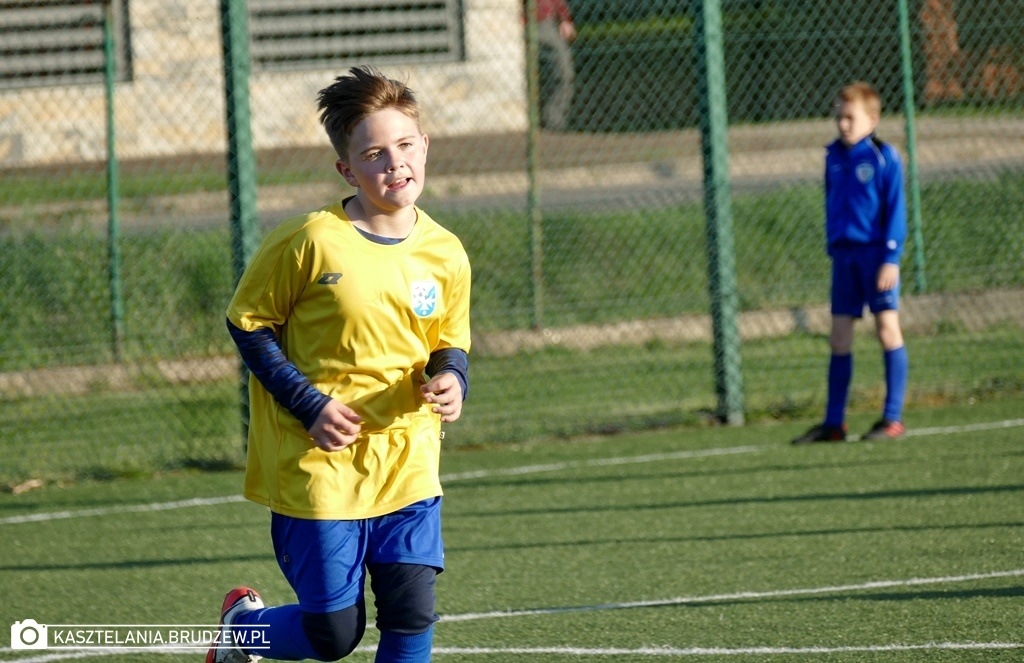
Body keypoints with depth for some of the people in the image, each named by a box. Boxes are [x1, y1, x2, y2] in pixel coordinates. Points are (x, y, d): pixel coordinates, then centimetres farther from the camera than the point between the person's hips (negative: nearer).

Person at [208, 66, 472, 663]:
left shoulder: (445, 255, 1)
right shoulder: (311, 242, -13)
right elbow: (248, 324, -4)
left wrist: (451, 381, -10)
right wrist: (310, 405, -12)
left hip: (408, 470, 4)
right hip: (319, 469, -4)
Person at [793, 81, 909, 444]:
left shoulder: (883, 157, -7)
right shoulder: (834, 157, 9)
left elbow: (895, 210, -8)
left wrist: (891, 258, -13)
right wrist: (833, 247, 13)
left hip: (876, 252, -6)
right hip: (844, 254, 6)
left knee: (888, 329, -3)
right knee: (839, 338, 6)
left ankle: (893, 418, 1)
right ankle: (833, 423, 10)